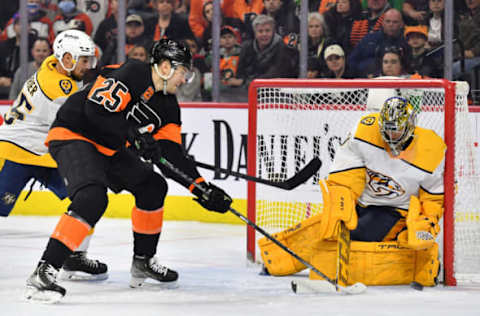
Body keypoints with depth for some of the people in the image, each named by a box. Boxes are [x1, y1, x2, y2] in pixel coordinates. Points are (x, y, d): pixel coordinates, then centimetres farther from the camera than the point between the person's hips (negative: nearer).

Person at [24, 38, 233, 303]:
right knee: (92, 199, -31)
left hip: (108, 148, 10)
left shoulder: (168, 106, 8)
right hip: (73, 136, -10)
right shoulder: (132, 73, -18)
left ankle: (143, 261, 29)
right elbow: (96, 108, -27)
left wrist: (201, 188, -4)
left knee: (153, 187, 15)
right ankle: (43, 273, -35)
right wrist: (134, 135, -29)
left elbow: (172, 156, 6)